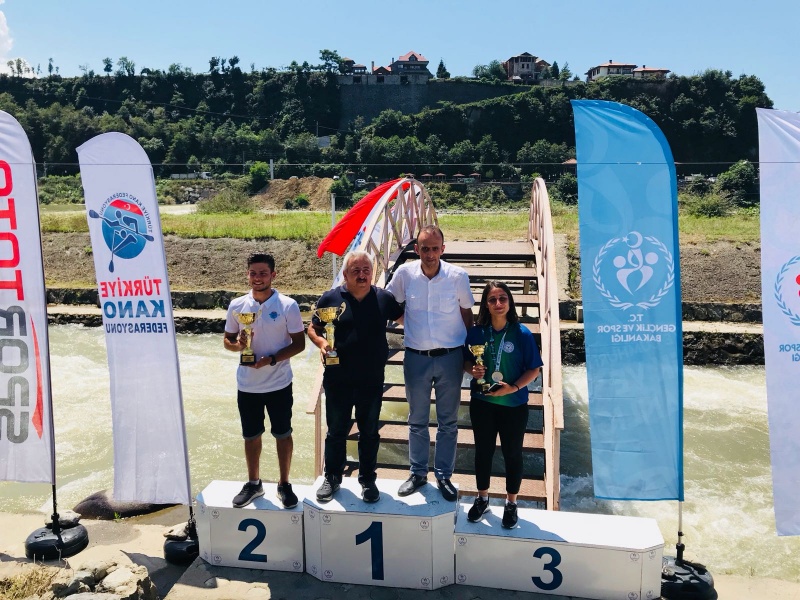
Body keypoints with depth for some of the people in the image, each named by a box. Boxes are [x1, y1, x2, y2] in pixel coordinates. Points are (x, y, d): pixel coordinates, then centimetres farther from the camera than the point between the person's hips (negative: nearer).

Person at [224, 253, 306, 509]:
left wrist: (272, 359, -20)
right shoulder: (237, 305, -1)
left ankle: (284, 484, 26)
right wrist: (237, 345, -16)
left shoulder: (287, 305, -9)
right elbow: (228, 341, 8)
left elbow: (299, 343, -7)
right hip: (247, 385, 3)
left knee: (282, 434, 10)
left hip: (279, 383, -2)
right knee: (251, 435, 15)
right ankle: (253, 483, 32)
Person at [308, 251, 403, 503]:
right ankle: (332, 477, 32)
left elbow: (405, 317, 16)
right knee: (336, 431, 13)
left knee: (369, 432, 14)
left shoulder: (384, 298, 1)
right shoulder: (331, 298, -3)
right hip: (337, 380, -1)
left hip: (372, 381, 1)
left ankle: (368, 480, 31)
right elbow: (313, 329, 3)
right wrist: (321, 343, -17)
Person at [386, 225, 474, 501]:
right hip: (416, 357, 1)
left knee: (448, 422, 11)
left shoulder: (458, 276, -9)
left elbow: (467, 314, 4)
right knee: (417, 421, 14)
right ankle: (418, 473, 31)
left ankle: (444, 475, 27)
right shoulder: (404, 273, -8)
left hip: (450, 357, -1)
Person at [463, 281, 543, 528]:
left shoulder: (522, 334, -11)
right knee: (483, 451, 15)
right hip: (482, 403, 2)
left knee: (512, 454, 12)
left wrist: (514, 387, -20)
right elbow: (466, 360, 8)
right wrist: (472, 370, -14)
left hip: (513, 406, -2)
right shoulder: (476, 332, -4)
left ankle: (511, 503, 32)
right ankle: (482, 498, 36)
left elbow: (534, 369, -7)